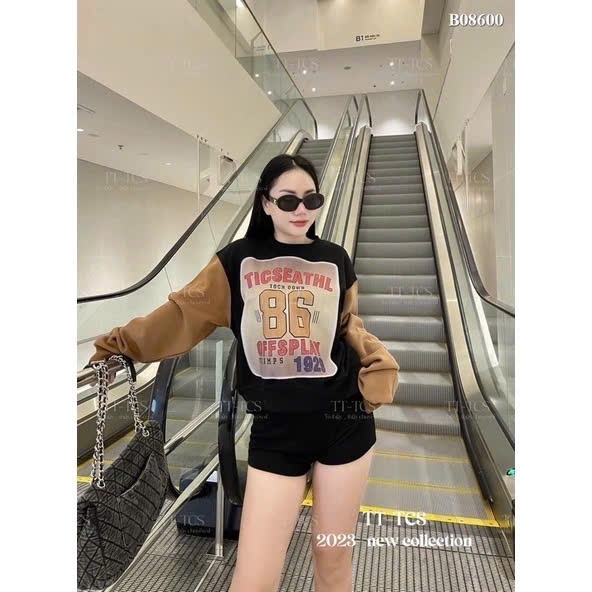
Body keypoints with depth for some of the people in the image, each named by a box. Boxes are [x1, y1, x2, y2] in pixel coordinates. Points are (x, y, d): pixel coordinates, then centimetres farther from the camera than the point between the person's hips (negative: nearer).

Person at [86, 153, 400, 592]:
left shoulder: (335, 260, 3)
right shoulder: (238, 260, -1)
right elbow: (184, 314, 0)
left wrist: (378, 360, -2)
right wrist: (119, 345, -1)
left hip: (345, 422, 2)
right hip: (276, 429, -1)